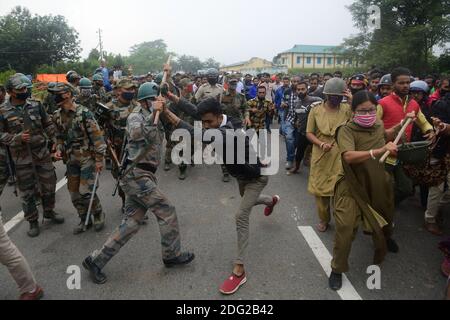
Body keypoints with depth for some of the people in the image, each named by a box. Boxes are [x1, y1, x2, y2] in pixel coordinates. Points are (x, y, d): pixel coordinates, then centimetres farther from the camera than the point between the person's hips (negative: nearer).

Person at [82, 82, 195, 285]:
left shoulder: (154, 119, 20)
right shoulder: (136, 116, -8)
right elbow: (135, 133, -29)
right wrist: (153, 115, -36)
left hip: (144, 175, 9)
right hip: (136, 174, -9)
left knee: (132, 222, 8)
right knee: (166, 211, -3)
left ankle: (96, 261, 17)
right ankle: (172, 255, 15)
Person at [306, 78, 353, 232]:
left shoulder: (346, 109, 0)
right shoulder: (316, 110, 0)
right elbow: (309, 133, 2)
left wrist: (352, 101, -17)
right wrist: (321, 144, -14)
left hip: (340, 157, 0)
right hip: (321, 156, 1)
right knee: (320, 188, 10)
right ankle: (324, 219, 31)